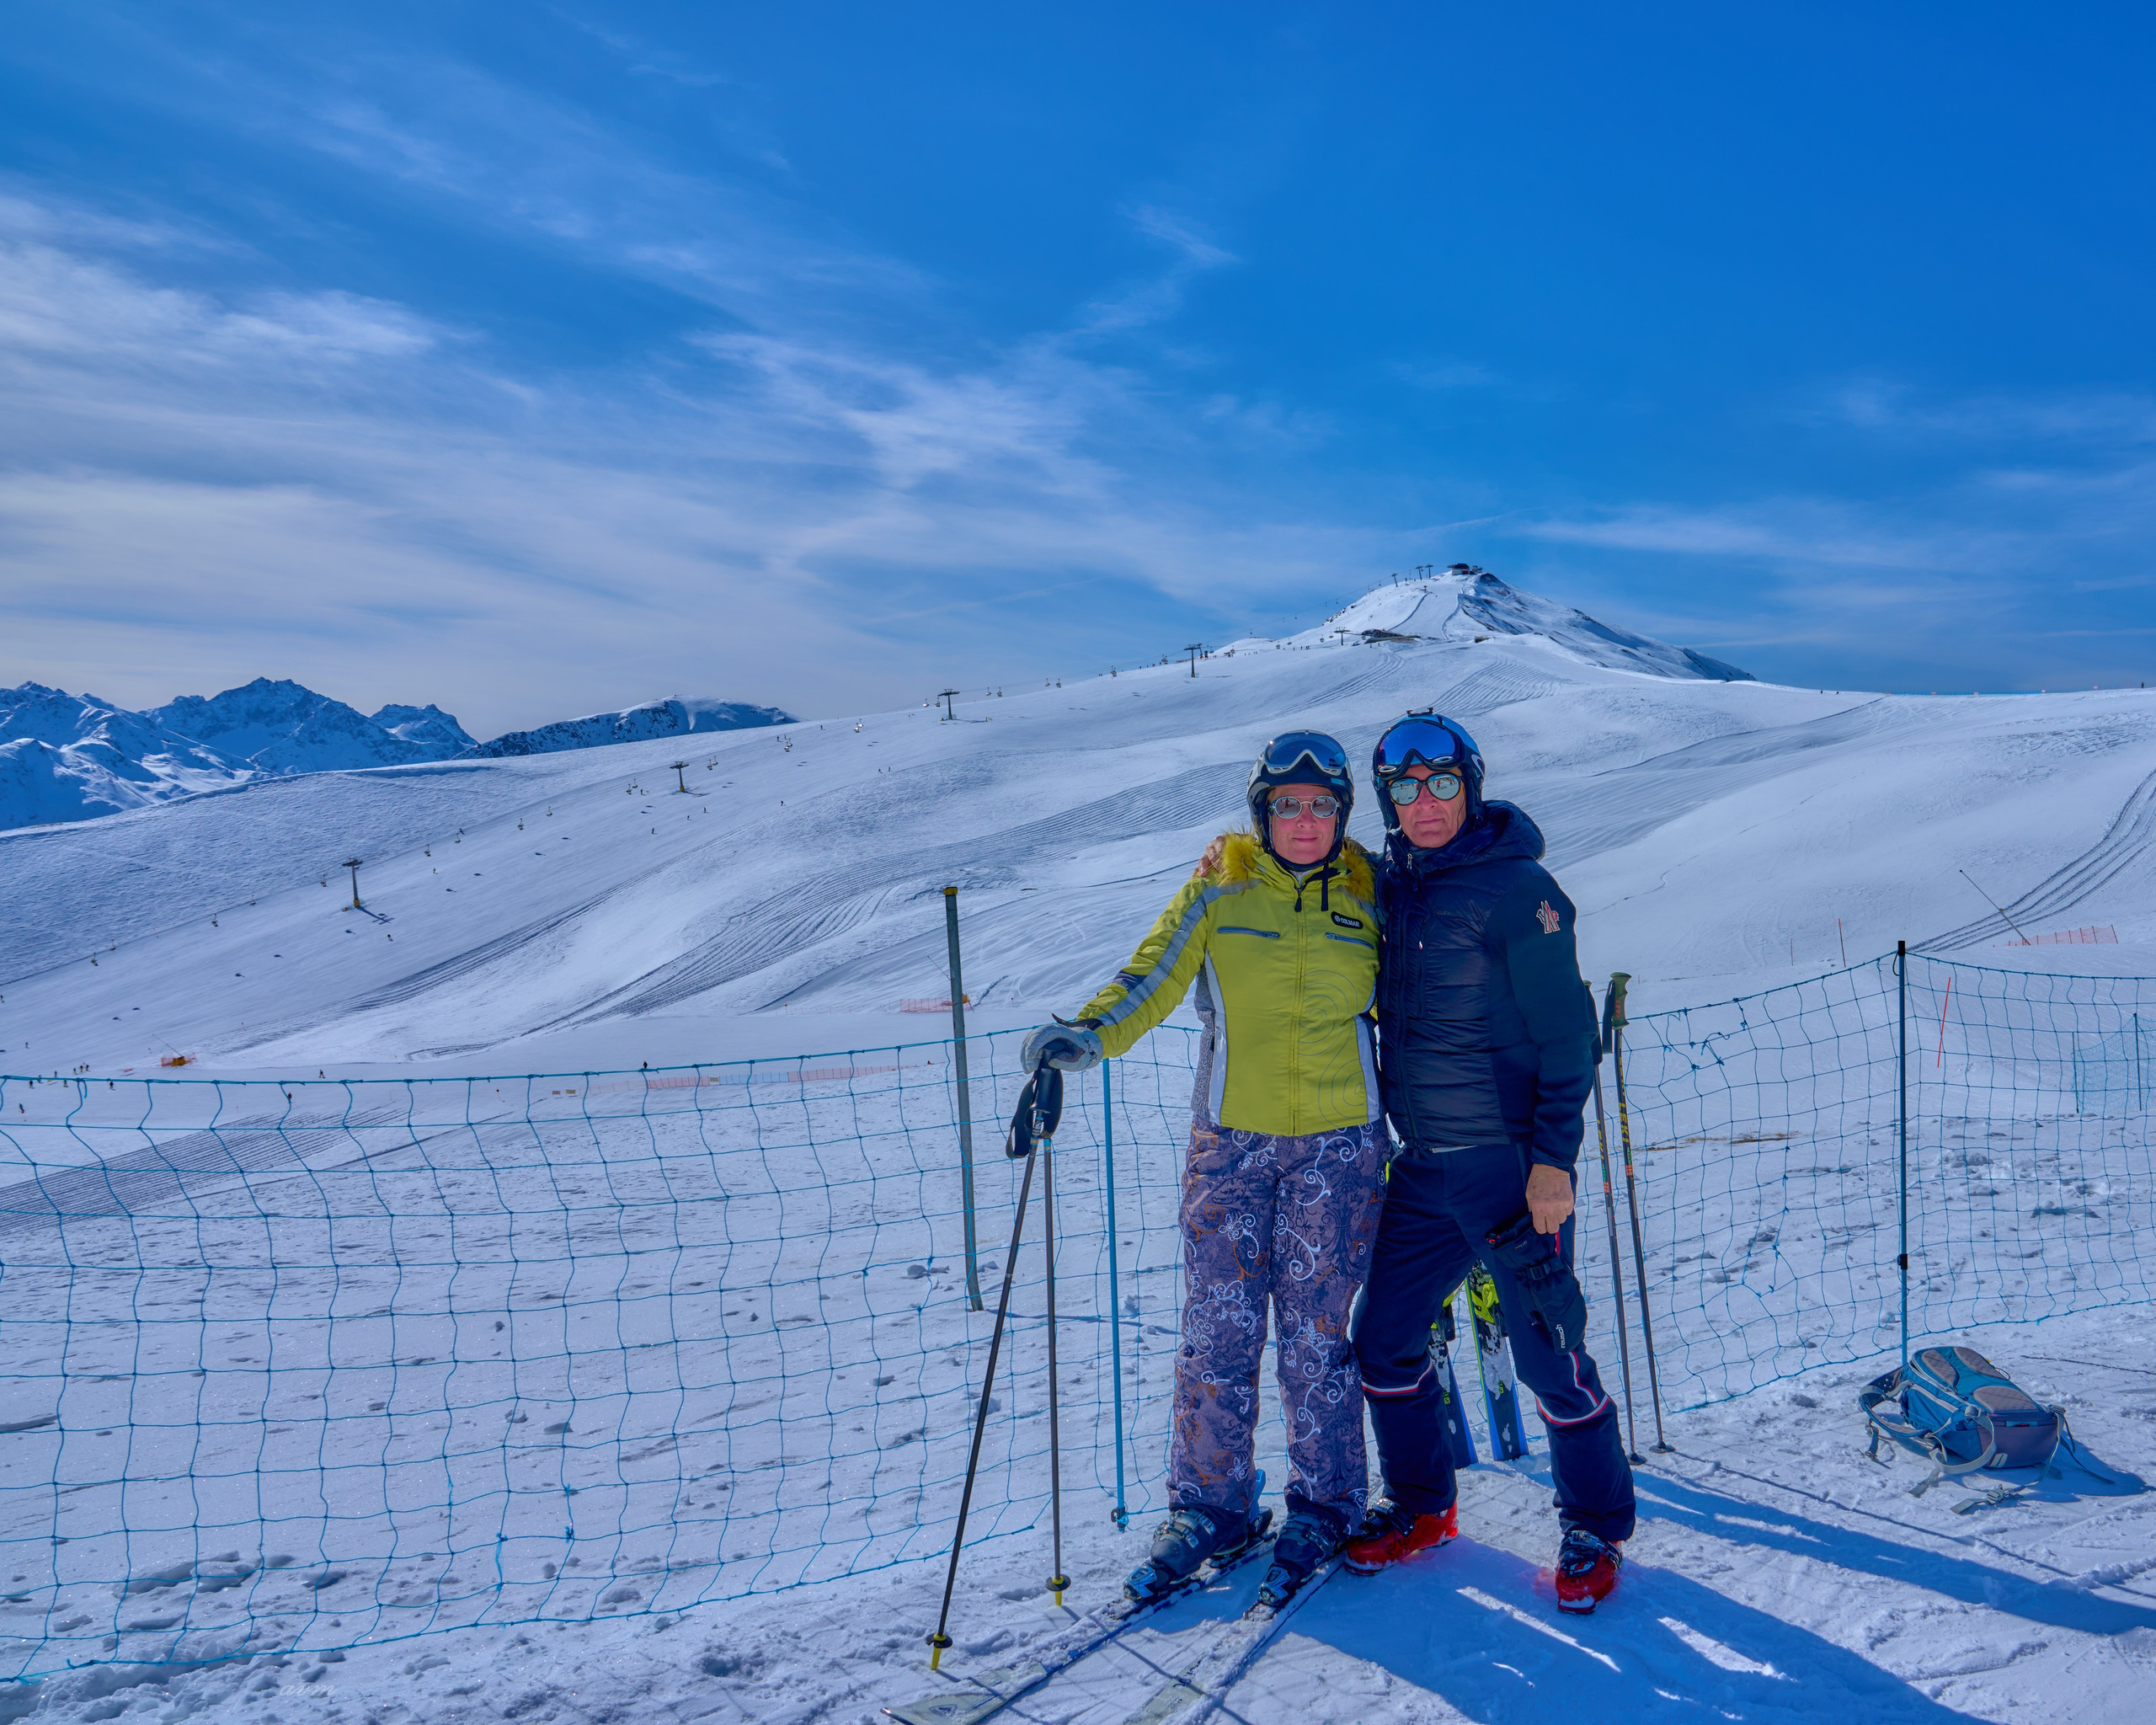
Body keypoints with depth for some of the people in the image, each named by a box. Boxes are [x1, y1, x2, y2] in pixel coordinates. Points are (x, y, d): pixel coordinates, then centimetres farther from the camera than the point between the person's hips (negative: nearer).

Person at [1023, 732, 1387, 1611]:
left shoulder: (1363, 897, 6)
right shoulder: (1219, 889, 2)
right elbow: (1153, 977, -5)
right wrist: (1088, 1032, -22)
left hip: (1338, 1141, 0)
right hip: (1230, 1138, 0)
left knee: (1317, 1329, 4)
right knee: (1218, 1327, 2)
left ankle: (1324, 1504, 23)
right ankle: (1212, 1504, 19)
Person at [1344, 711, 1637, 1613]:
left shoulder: (1516, 889, -11)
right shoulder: (1389, 886, 7)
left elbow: (1565, 1035, -11)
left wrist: (1553, 1157, -18)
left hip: (1511, 1160, -6)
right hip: (1422, 1165, 7)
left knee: (1547, 1351, 2)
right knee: (1383, 1337, 11)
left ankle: (1595, 1525, 23)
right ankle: (1421, 1504, 31)